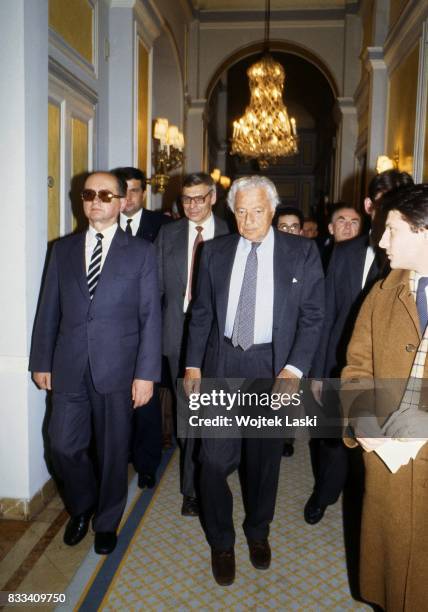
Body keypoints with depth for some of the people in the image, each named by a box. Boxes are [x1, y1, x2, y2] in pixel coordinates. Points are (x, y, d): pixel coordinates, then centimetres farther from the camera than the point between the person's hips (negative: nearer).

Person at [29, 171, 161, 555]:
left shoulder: (141, 252, -1)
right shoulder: (63, 250, 9)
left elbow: (150, 317, -5)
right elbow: (49, 310, 9)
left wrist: (146, 374, -10)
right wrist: (42, 362, 6)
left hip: (117, 369, -2)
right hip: (69, 368, 3)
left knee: (113, 450, 10)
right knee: (63, 445, 7)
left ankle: (107, 522, 34)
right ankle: (82, 506, 37)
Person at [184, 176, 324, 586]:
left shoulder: (302, 253, -1)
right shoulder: (215, 251, 5)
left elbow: (312, 316, -3)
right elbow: (202, 312, 8)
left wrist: (294, 368, -13)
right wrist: (193, 364, 2)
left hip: (273, 366, -1)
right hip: (221, 363, 1)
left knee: (265, 457, 14)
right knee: (216, 457, 0)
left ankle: (258, 532, 39)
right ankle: (221, 543, 24)